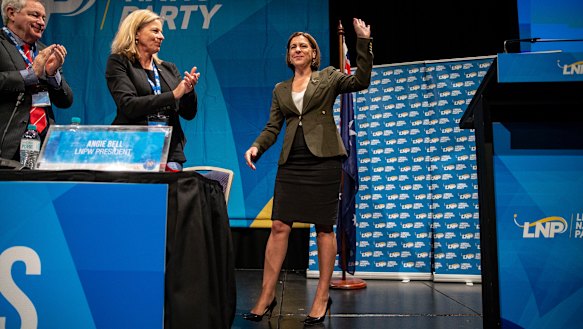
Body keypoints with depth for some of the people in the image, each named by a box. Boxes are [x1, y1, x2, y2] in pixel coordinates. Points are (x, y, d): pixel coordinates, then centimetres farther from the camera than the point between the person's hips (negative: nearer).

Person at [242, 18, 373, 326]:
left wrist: (363, 42, -13)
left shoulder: (328, 77, 9)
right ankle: (267, 296, 4)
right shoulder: (280, 89, 18)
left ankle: (322, 296, 11)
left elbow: (361, 81, -6)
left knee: (324, 228, 1)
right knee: (279, 226, -2)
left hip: (323, 159, -3)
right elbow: (272, 127, 13)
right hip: (291, 162, 3)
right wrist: (257, 147, -5)